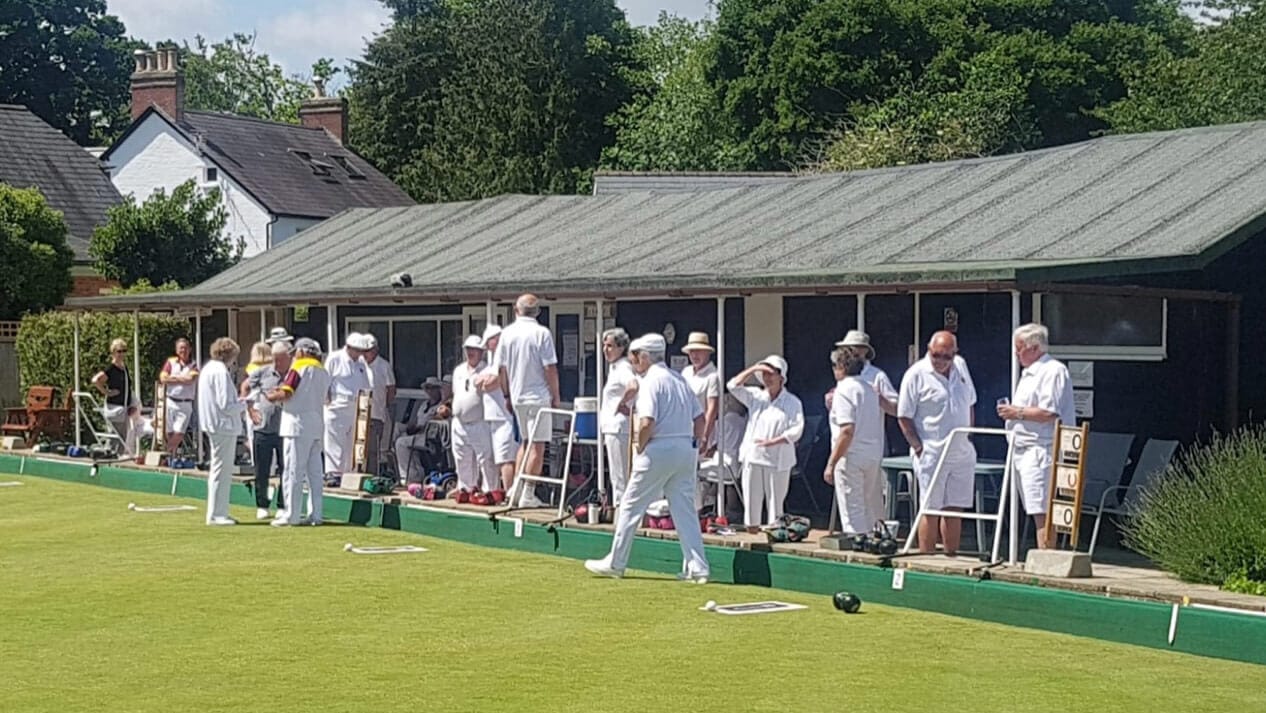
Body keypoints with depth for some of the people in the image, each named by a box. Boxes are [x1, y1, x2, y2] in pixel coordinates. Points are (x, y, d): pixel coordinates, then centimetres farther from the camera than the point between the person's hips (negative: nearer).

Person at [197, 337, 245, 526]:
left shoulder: (208, 369, 14)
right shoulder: (221, 372, -17)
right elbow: (226, 405, -21)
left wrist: (238, 401, 13)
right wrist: (243, 404, -5)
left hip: (214, 426, 10)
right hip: (224, 426, -10)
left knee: (219, 470, 17)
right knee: (222, 470, -5)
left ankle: (218, 512, 23)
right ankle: (216, 514, -2)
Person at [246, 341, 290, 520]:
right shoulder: (263, 372, 1)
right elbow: (246, 388, 15)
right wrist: (251, 410, 9)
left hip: (285, 430, -1)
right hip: (262, 430, 1)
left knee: (286, 470, 3)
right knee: (261, 471, 7)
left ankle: (283, 506, 14)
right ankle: (261, 506, 19)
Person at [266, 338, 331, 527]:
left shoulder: (299, 368, -8)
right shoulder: (324, 372, 14)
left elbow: (286, 394, -17)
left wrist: (272, 396, 4)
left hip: (298, 424, -7)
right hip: (317, 425, 7)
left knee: (293, 471, -4)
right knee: (315, 472, 10)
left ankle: (291, 516, -3)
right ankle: (315, 515, 12)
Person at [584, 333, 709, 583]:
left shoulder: (651, 380, -11)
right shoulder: (679, 379, 14)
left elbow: (647, 422, -22)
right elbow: (699, 417, 15)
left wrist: (639, 447, -8)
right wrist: (693, 445, 17)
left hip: (659, 450, -7)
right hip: (686, 450, 8)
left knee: (631, 506, 5)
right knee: (685, 509, 9)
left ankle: (615, 563, 12)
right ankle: (697, 567, 4)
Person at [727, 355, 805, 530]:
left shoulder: (792, 402, 0)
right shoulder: (756, 396, 10)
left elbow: (797, 430, -10)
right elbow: (733, 386, 0)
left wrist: (773, 441, -20)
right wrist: (753, 369, -7)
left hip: (777, 460, -3)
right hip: (752, 458, 3)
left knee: (775, 502, 1)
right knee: (751, 501, 6)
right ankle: (751, 528, 14)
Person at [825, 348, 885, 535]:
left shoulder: (844, 390, -12)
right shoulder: (870, 389, 12)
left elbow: (847, 430, -20)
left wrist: (831, 464, -18)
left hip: (851, 457, -8)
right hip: (874, 456, 8)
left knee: (852, 511, -3)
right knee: (871, 510, 14)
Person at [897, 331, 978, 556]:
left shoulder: (961, 367, 9)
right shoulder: (917, 374, -9)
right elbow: (904, 416, -8)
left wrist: (969, 438, 14)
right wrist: (918, 447, -12)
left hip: (962, 453, 6)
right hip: (932, 454, -5)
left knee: (955, 509, 9)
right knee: (930, 511, -2)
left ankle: (951, 559, 17)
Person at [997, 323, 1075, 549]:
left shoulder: (1053, 371, -11)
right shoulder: (1029, 373, 22)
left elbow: (1049, 413, -21)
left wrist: (1018, 413, -13)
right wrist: (1011, 413, 15)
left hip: (1041, 450, -10)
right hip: (1024, 451, 10)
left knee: (1042, 511, -13)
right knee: (1036, 511, 11)